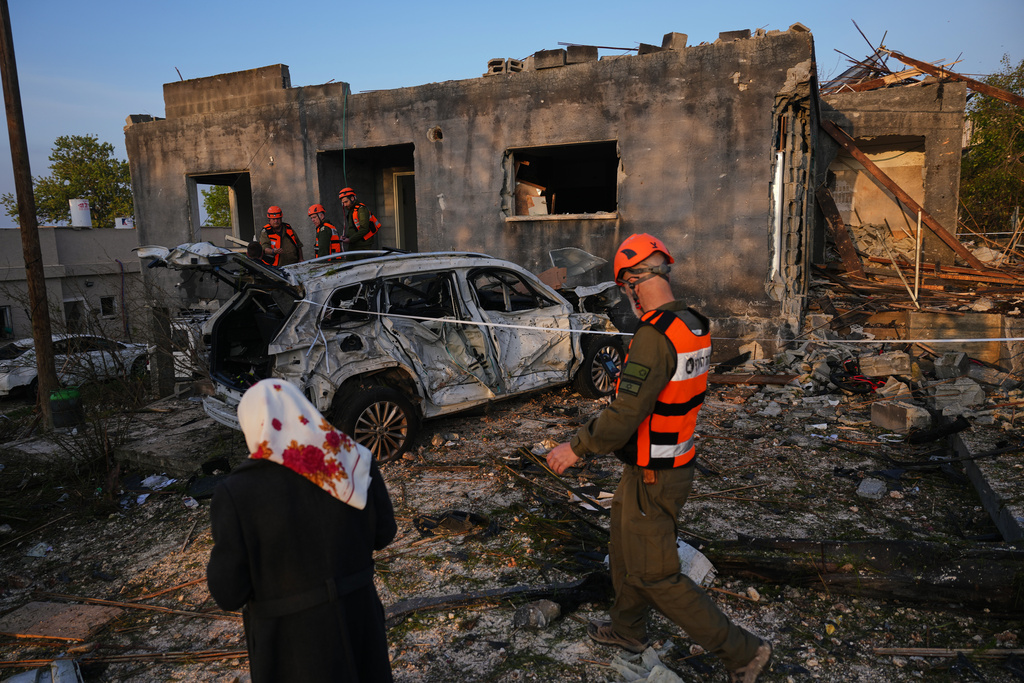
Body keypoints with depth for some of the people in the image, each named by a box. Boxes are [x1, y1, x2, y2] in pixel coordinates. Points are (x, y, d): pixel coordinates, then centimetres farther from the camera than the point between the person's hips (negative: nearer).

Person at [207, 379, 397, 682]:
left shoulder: (237, 492, -21)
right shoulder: (353, 461, -12)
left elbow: (229, 593, -14)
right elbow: (382, 533, 1)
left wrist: (225, 548, 3)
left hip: (291, 644, -3)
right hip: (358, 619, 3)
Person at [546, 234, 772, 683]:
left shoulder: (654, 337, -29)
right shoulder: (694, 326, 1)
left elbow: (624, 418, -29)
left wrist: (575, 448, -16)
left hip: (652, 476, -10)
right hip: (677, 460, 10)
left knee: (655, 575, 5)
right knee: (624, 548, 25)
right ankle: (627, 629, 45)